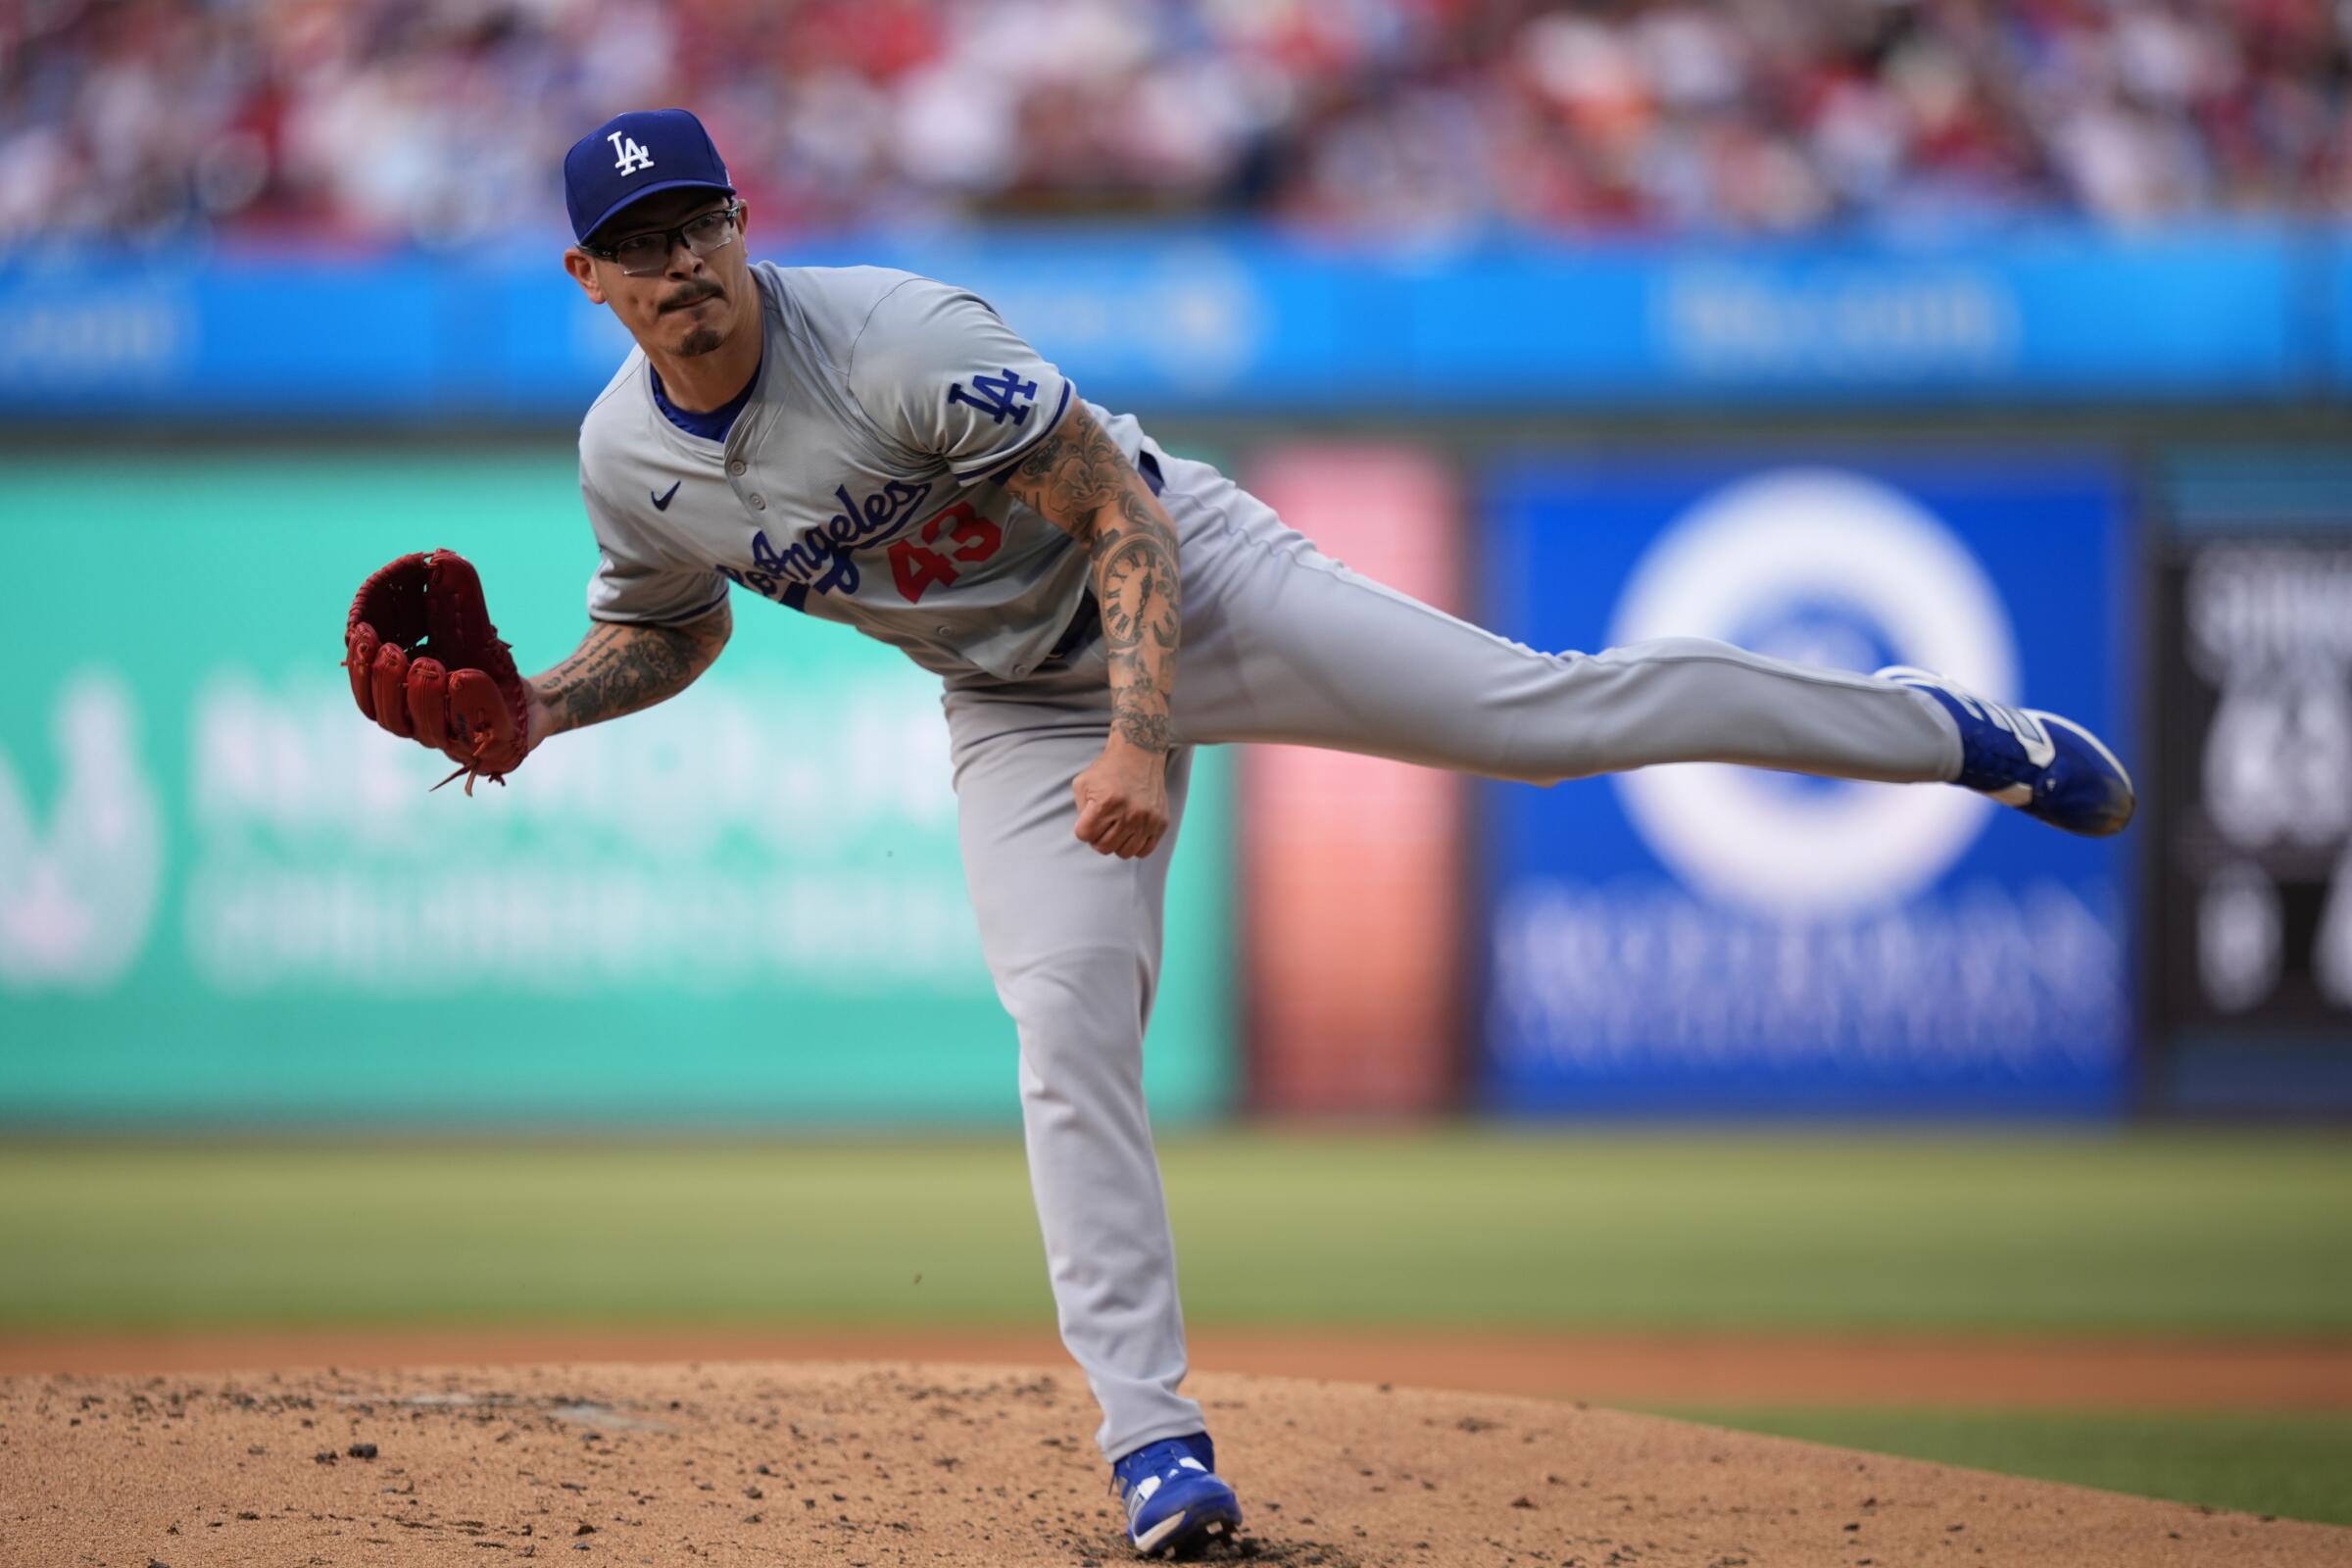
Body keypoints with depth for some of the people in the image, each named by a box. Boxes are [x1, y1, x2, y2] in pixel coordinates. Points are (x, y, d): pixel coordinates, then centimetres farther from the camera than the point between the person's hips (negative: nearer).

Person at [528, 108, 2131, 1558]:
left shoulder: (897, 338, -29)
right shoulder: (626, 461, -10)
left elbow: (1120, 510, -25)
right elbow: (669, 629, 12)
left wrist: (1138, 739, -36)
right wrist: (535, 708, -9)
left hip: (1186, 575, -4)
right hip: (1019, 704, 4)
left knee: (1543, 708, -10)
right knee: (1069, 1023, -12)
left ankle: (1941, 726, 6)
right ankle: (1151, 1439, -9)